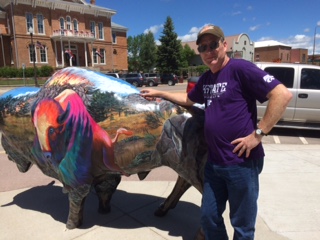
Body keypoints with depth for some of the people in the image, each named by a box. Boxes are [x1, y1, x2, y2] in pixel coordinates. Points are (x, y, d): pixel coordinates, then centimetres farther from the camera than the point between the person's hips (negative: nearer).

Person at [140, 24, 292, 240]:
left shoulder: (240, 68, -12)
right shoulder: (206, 78, 12)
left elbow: (283, 94, -18)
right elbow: (188, 99, 30)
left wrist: (258, 134, -20)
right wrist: (158, 93, 30)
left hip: (241, 162, -7)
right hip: (214, 163, 8)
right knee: (209, 218, 20)